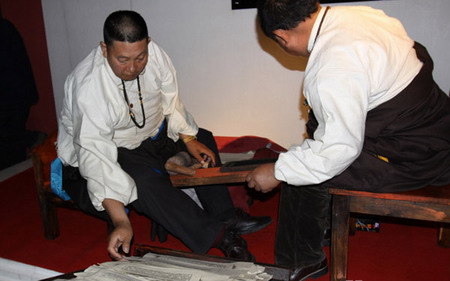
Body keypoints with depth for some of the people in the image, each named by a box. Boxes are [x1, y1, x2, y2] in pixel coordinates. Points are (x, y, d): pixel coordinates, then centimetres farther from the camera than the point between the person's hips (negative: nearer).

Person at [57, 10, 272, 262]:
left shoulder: (154, 53, -17)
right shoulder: (88, 89, -33)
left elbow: (171, 102, -2)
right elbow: (95, 159, -37)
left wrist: (189, 139, -11)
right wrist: (121, 222, -43)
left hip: (151, 134, 7)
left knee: (202, 140, 2)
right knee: (145, 181, -33)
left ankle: (225, 217, -2)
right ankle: (218, 237, -25)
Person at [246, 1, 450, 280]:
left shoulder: (332, 69, -28)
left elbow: (341, 148, -24)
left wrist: (277, 172, -12)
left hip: (413, 159, -9)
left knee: (303, 174, -6)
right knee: (318, 125, 16)